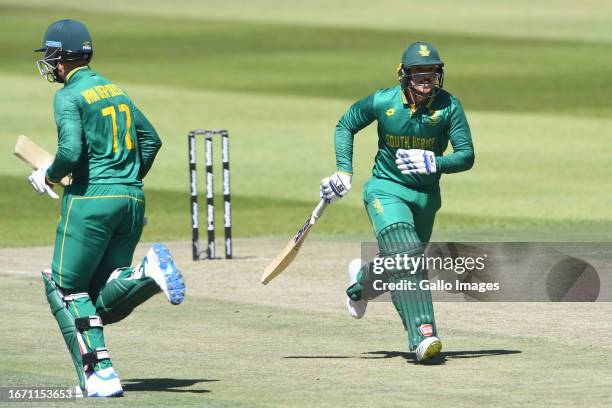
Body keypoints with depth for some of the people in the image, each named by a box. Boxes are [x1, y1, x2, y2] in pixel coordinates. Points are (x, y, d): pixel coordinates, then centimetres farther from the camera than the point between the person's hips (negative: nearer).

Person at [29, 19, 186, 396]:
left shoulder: (69, 96, -6)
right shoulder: (114, 90, 18)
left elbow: (71, 151, -18)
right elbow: (151, 139, 20)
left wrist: (48, 177, 1)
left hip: (91, 198, -7)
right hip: (133, 202, 7)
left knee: (65, 287, 5)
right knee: (104, 302, 10)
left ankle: (99, 373, -9)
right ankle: (147, 273, -18)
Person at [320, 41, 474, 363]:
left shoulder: (449, 107, -11)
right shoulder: (383, 102, -10)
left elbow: (466, 156, -13)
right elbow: (345, 126, 7)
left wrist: (433, 164, -31)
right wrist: (343, 172, -4)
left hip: (425, 197, 3)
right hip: (385, 189, -3)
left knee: (404, 263, 18)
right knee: (405, 256, -25)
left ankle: (362, 281, 53)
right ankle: (422, 335, -32)